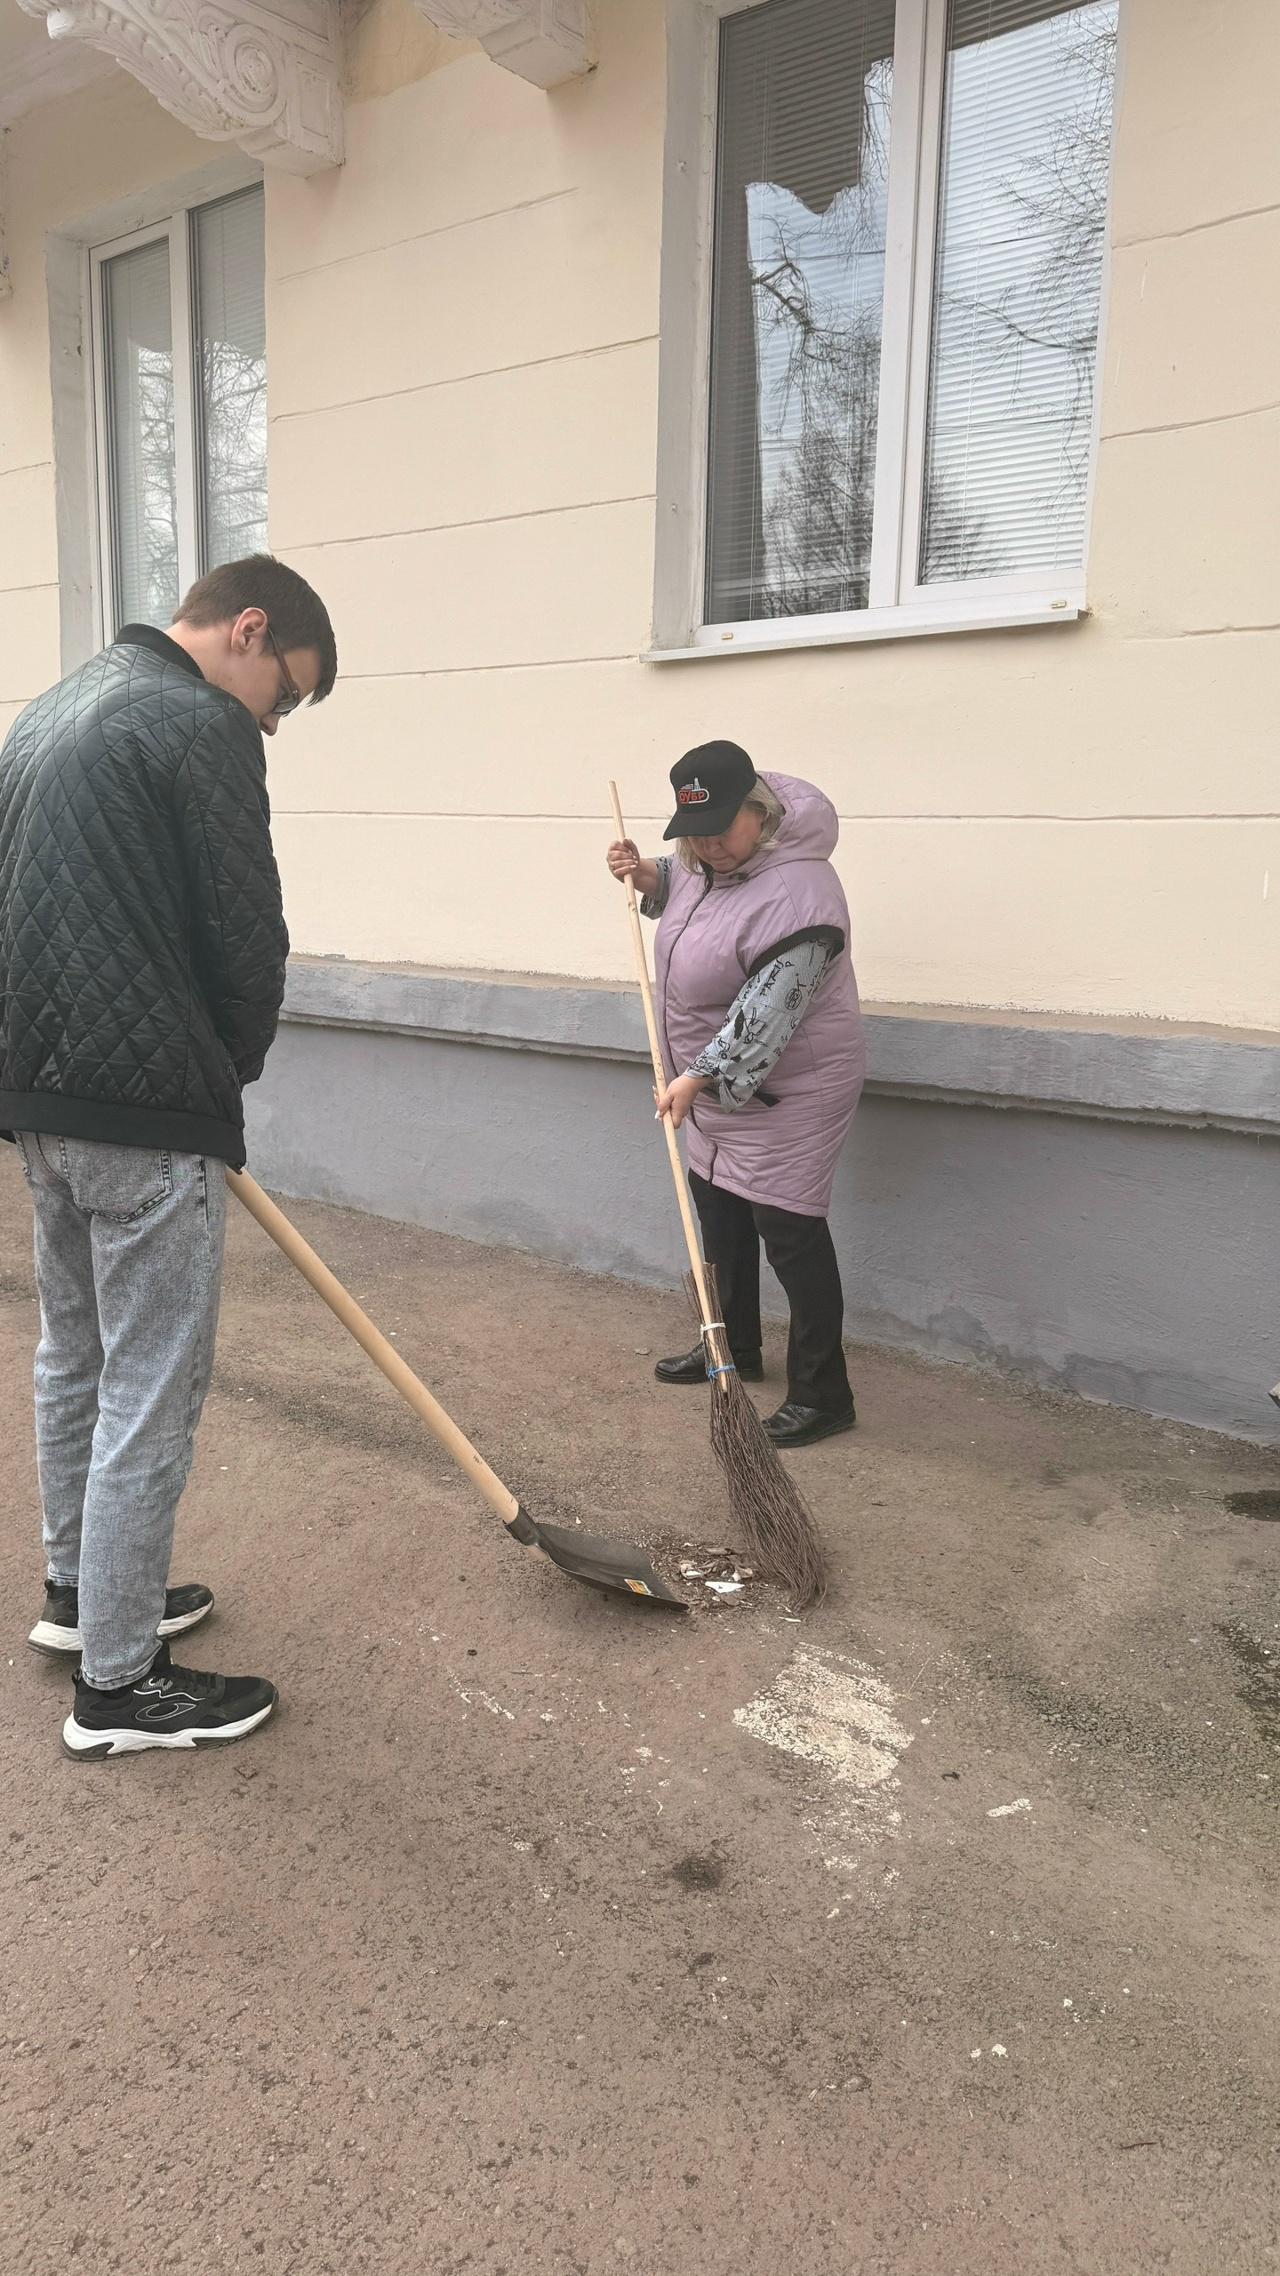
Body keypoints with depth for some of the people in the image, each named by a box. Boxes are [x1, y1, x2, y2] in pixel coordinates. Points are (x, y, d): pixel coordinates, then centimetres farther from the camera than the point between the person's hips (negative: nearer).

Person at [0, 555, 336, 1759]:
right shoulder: (203, 725, -11)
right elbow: (246, 936, -14)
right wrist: (229, 1071, 4)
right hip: (145, 1110, -10)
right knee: (150, 1390, 0)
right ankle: (119, 1683, 12)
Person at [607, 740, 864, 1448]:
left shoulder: (795, 892, -29)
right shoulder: (710, 860, 1)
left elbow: (766, 1010, -32)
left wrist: (698, 1077, -35)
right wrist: (650, 878, 4)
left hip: (785, 1093, -10)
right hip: (715, 1085, 10)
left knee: (789, 1233, -6)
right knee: (720, 1217, 20)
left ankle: (821, 1395, 6)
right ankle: (735, 1348, 38)